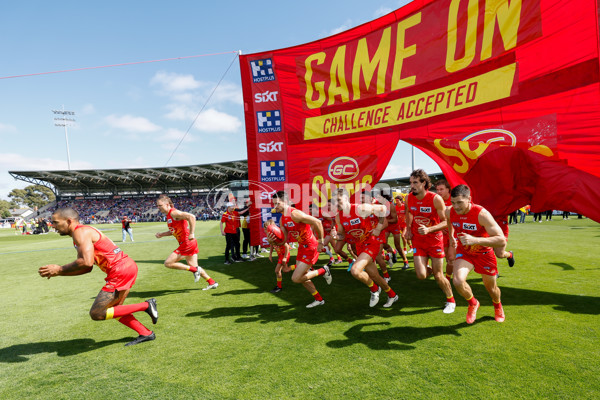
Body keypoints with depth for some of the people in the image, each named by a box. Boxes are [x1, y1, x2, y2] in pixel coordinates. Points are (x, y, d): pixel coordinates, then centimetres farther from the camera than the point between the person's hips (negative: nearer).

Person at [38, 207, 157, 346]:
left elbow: (87, 262, -23)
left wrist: (59, 269, -9)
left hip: (120, 271, -10)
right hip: (127, 266, 10)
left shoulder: (80, 232, -9)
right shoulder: (84, 231, 22)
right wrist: (58, 273, 15)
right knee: (113, 309, 20)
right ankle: (146, 334, 22)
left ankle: (146, 305, -1)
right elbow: (88, 267, 23)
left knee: (96, 314, -3)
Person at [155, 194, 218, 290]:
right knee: (193, 266, 16)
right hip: (190, 244, 10)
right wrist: (161, 234, 12)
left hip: (187, 243, -10)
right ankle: (212, 283, 24)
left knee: (168, 263, -5)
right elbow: (173, 231, 26)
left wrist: (191, 233, -28)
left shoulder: (174, 213, -14)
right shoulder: (168, 215, 15)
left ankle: (194, 269, -1)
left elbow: (191, 217, -28)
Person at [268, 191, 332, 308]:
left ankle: (323, 271, 10)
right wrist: (272, 241, -13)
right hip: (302, 247, 9)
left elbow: (317, 222, -27)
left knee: (296, 278, -8)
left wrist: (320, 242, -20)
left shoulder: (295, 214, -24)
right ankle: (319, 300, 34)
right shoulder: (282, 220, 5)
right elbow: (283, 240, 7)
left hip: (311, 248, -9)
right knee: (301, 277, 16)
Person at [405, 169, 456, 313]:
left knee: (438, 276, 3)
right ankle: (430, 269, 32)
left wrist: (428, 229, -29)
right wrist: (408, 229, 4)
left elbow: (445, 222, -14)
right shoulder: (409, 198, -6)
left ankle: (451, 301, 30)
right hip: (418, 240, 3)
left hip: (435, 239, -3)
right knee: (421, 275, -6)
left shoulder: (435, 199, -18)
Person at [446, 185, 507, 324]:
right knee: (458, 281, -23)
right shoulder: (449, 212, -17)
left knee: (491, 288, 16)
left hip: (484, 253, -2)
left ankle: (497, 305, 54)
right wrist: (452, 239, 16)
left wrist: (475, 240, -46)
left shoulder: (481, 214, -31)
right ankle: (472, 303, 11)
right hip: (463, 251, 2)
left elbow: (502, 240, -34)